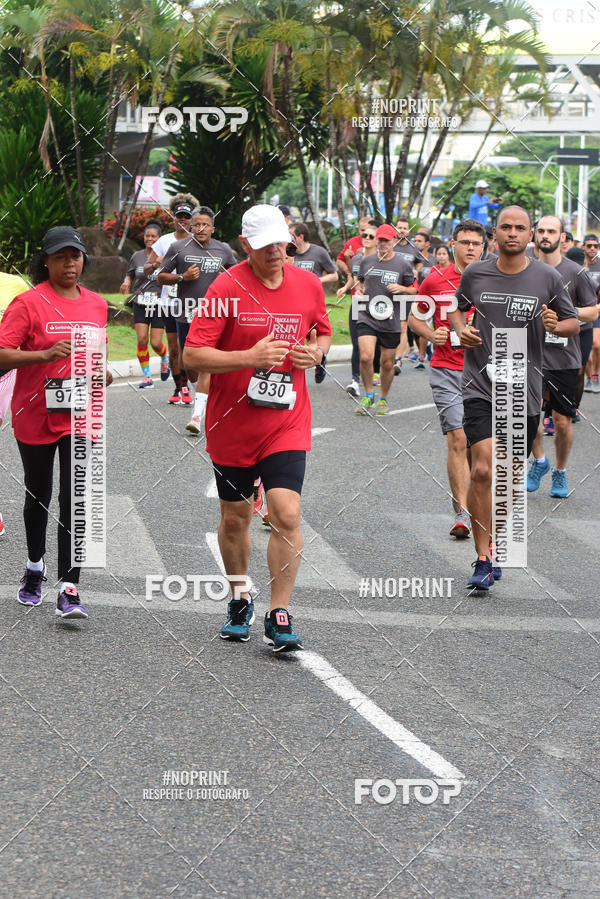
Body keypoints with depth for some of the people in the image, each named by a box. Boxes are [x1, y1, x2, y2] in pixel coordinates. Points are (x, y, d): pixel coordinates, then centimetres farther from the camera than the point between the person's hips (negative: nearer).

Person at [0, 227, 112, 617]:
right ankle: (35, 567, 38)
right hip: (35, 416, -2)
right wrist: (46, 354, -27)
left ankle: (69, 590, -8)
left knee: (74, 499, -7)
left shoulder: (97, 304, 7)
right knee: (39, 497, 14)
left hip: (81, 417, 2)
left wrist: (101, 372, 2)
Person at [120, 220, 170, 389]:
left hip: (159, 305, -2)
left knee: (156, 343, -4)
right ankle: (146, 376, 3)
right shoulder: (137, 256, 7)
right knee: (142, 340, -9)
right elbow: (130, 274, 20)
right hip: (140, 305, 2)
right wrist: (126, 282, -2)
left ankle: (165, 359, 32)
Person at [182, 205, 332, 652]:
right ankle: (240, 600, 34)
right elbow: (192, 355, -13)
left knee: (287, 515, -13)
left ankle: (279, 616, -2)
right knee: (235, 517, 12)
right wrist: (250, 356, -25)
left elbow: (323, 333, 20)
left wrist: (316, 352, -4)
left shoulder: (309, 285, 1)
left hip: (287, 424, 1)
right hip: (232, 425, -1)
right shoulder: (227, 288, -10)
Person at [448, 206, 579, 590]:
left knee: (510, 477, 9)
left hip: (525, 391, 1)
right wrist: (461, 329, 0)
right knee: (482, 470, -16)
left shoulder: (548, 278, 0)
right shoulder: (475, 273, 3)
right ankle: (483, 559, -8)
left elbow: (574, 323, 9)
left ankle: (494, 543, 33)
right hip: (481, 385, -1)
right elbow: (457, 308, 21)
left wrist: (556, 325, -13)